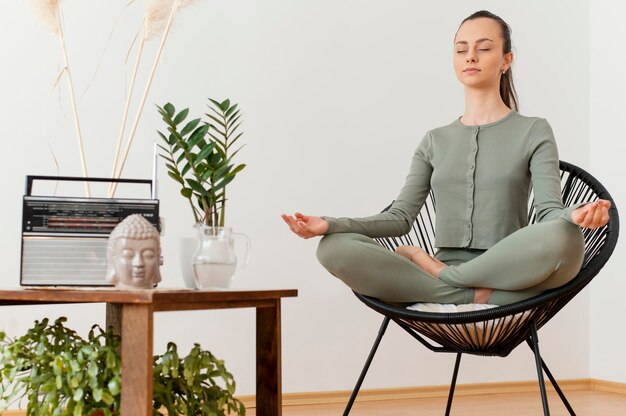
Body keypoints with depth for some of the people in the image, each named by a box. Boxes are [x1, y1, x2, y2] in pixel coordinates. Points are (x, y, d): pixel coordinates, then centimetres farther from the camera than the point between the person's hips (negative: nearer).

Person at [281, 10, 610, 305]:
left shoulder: (533, 132, 10)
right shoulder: (435, 142, 19)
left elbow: (550, 212, -4)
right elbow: (400, 217, 9)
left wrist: (575, 217, -30)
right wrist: (330, 224, -8)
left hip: (510, 274, -2)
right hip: (446, 266, 2)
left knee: (563, 237, -37)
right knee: (334, 248, -21)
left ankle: (430, 270, -17)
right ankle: (475, 297, -23)